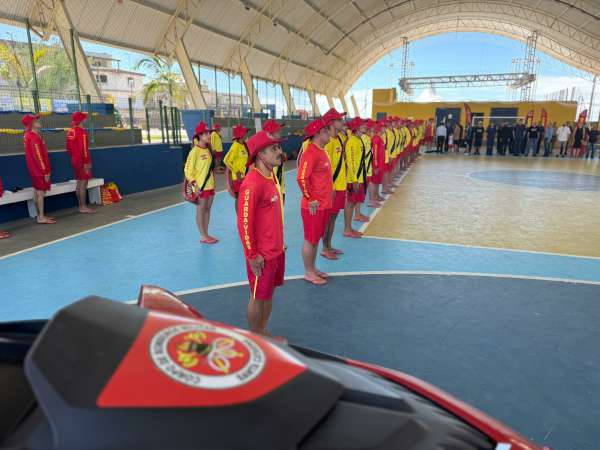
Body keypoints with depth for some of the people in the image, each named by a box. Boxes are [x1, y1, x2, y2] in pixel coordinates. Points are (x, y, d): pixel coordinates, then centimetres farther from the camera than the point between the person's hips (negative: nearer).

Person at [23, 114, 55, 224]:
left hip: (35, 169, 10)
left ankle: (40, 215, 19)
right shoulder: (34, 137, -19)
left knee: (37, 192, 12)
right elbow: (38, 156, -21)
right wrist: (45, 171, -18)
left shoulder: (28, 135, 10)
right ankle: (41, 217, -4)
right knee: (41, 192, -6)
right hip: (39, 169, -10)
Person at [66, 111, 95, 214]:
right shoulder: (81, 131, -15)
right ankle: (84, 207, -4)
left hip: (75, 160, 9)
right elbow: (83, 148, -20)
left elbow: (68, 148, 16)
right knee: (83, 184, -6)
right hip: (82, 161, -9)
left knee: (79, 183, 13)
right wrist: (86, 162, -18)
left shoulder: (70, 131, 11)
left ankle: (81, 206, 18)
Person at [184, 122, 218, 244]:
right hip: (200, 187, -7)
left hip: (210, 186, 7)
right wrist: (194, 185, -19)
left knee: (207, 210, 11)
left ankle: (206, 234, 20)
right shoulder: (195, 151, -13)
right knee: (200, 211, 2)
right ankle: (203, 236, 9)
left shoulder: (208, 149, 9)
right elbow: (187, 169, -14)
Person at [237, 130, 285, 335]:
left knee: (269, 293, 20)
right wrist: (252, 255, -17)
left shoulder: (271, 176, 6)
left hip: (276, 250, 8)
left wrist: (279, 242, 17)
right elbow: (244, 223, -21)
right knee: (259, 297, 8)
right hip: (262, 255, -8)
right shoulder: (252, 183, -23)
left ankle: (264, 332, 38)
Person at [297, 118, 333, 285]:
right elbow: (302, 178, -27)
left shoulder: (321, 151, 11)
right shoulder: (311, 153, -20)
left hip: (325, 204, 9)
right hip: (314, 206, -9)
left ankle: (313, 268, 31)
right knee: (310, 240, 4)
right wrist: (310, 199, -19)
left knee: (316, 238, 18)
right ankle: (308, 273, 17)